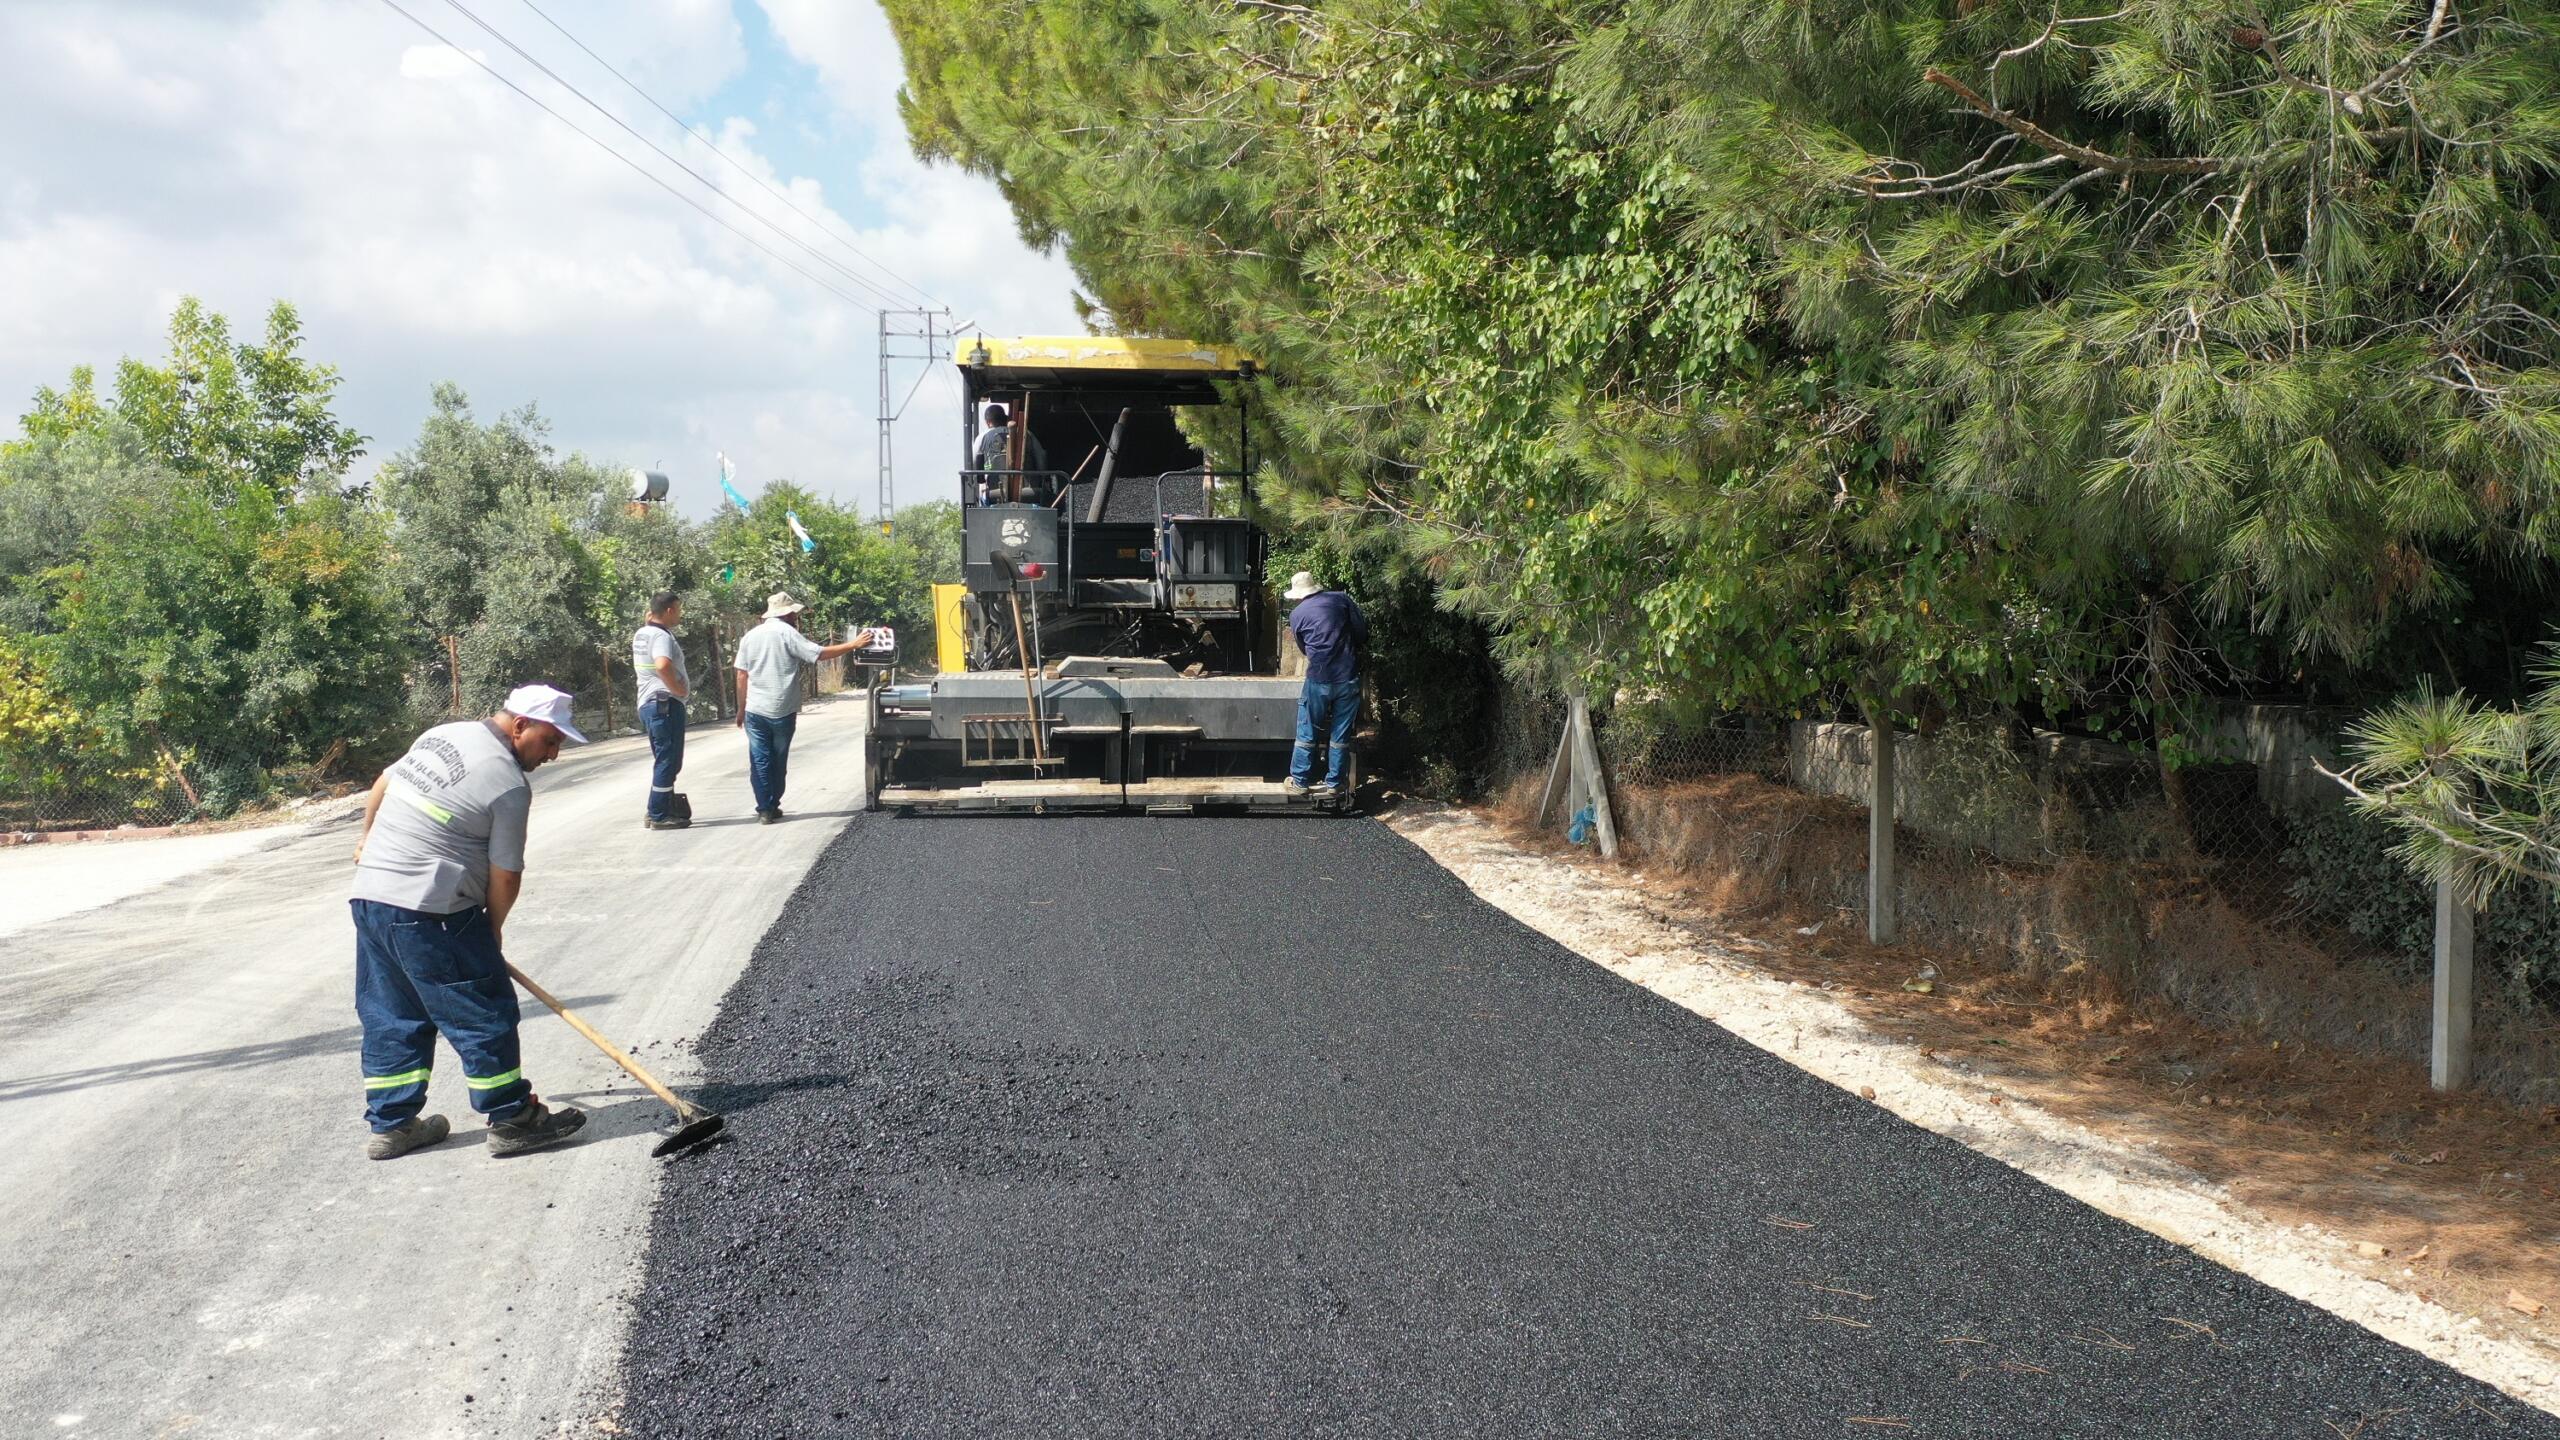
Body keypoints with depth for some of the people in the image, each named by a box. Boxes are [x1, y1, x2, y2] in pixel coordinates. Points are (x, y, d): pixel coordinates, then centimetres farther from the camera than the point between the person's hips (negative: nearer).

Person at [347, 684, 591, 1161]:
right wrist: (493, 929, 8)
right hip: (428, 911, -9)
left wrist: (367, 839, 44)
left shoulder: (444, 733, 11)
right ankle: (511, 1120, 9)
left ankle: (391, 1124, 23)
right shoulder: (510, 784, -14)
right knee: (483, 1014, 1)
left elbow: (383, 784, 26)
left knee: (391, 1016, 16)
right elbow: (506, 874, -10)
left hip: (369, 894, 9)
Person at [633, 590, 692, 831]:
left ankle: (657, 811, 23)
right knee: (668, 761, -4)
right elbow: (663, 665, -35)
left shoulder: (640, 634, 12)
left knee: (664, 761, 19)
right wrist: (678, 688, -21)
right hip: (666, 703, -10)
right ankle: (659, 816, -2)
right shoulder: (662, 636, -17)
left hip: (648, 703, 10)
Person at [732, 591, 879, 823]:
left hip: (755, 710, 3)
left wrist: (741, 708, 14)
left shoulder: (750, 636, 6)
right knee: (779, 761, 12)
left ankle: (765, 809, 0)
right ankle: (773, 807, 18)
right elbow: (819, 653, -14)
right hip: (782, 710, -2)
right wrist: (853, 645, -8)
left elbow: (742, 675, 7)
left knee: (760, 760, 4)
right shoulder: (788, 634, -7)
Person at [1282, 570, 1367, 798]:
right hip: (1348, 677, 2)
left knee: (1307, 734, 12)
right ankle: (1334, 783, 17)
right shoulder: (1341, 599, 3)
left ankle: (1299, 782, 18)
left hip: (1319, 679, -1)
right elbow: (1363, 633, 2)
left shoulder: (1297, 615, 2)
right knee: (1340, 735, 11)